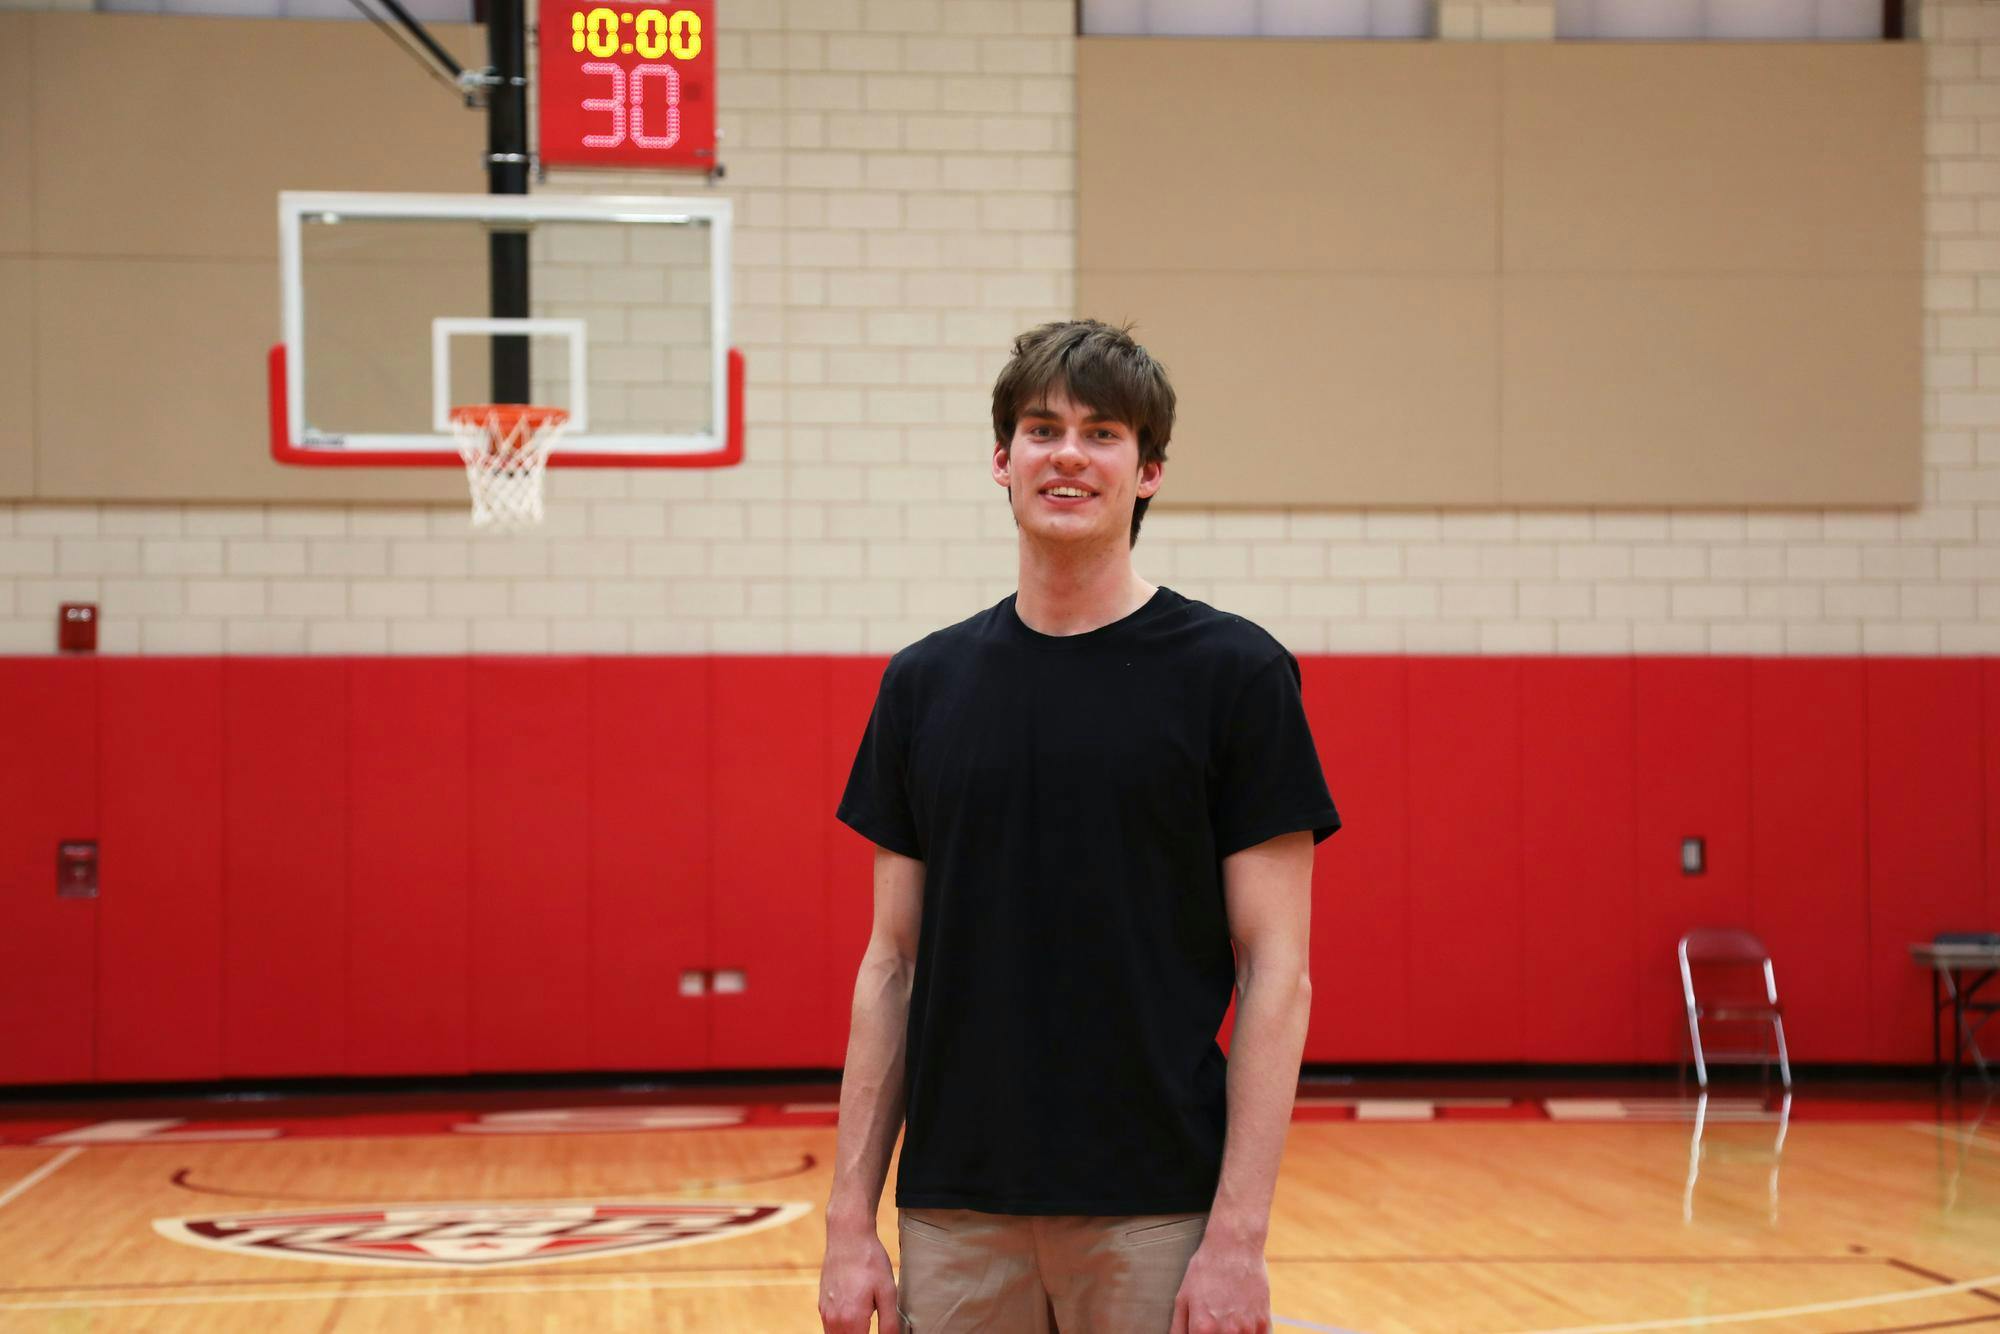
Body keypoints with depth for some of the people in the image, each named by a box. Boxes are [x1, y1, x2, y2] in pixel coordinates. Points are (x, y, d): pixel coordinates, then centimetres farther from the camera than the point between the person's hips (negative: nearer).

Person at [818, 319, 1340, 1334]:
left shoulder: (1234, 673, -3)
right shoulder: (925, 682, 7)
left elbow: (1276, 973, -6)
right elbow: (893, 965, 9)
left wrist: (1238, 1233, -13)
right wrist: (850, 1219, 2)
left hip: (1155, 1213, -3)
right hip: (953, 1213, 3)